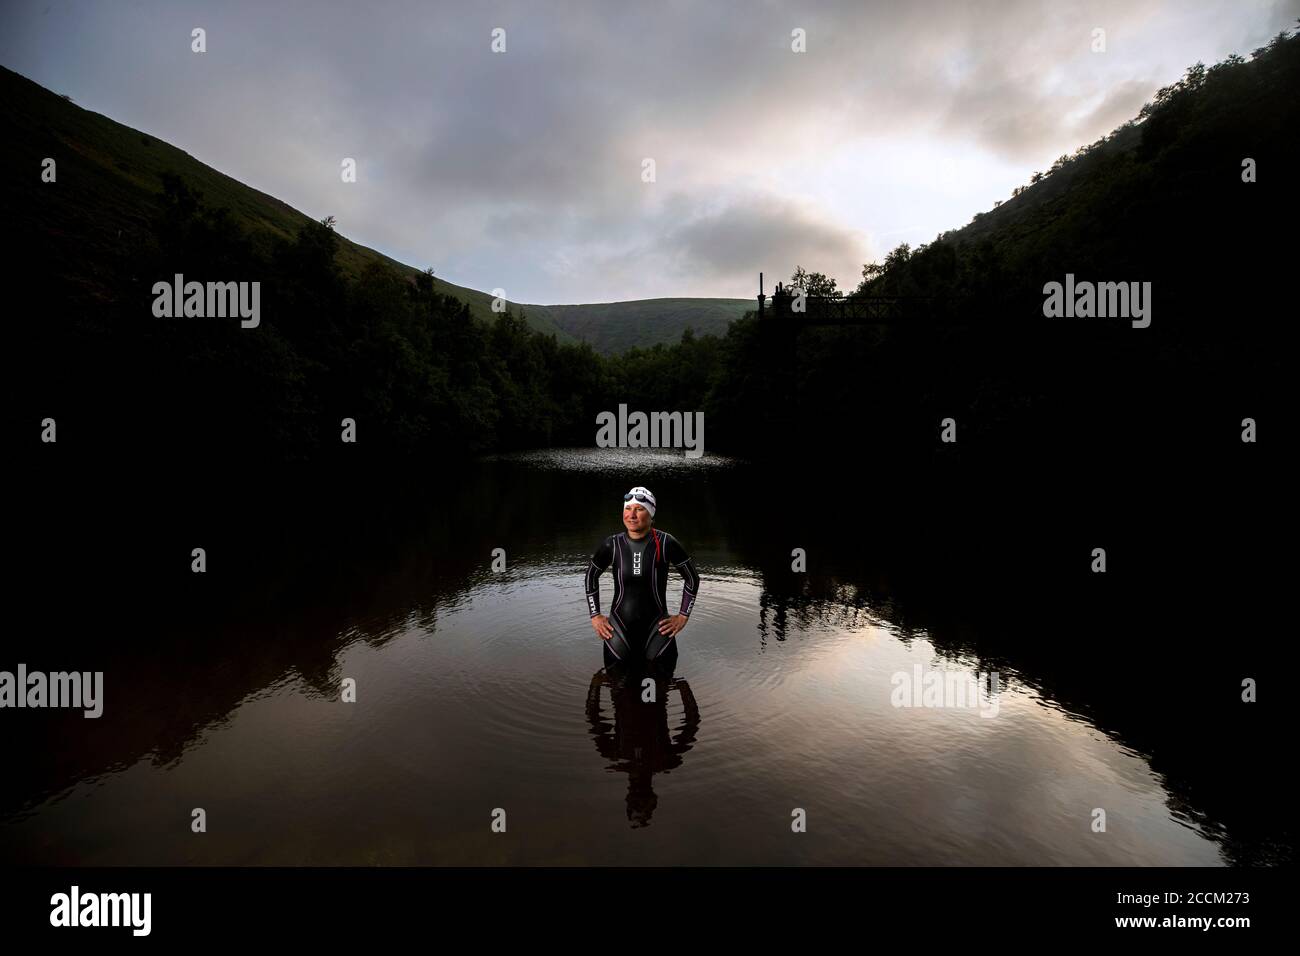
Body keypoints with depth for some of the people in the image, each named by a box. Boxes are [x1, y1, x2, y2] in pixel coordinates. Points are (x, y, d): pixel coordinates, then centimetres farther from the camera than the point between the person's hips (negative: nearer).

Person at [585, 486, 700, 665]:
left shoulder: (665, 543, -11)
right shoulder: (612, 545, -6)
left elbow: (692, 578, 1)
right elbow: (591, 576, 11)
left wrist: (683, 616, 2)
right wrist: (595, 616, 8)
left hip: (658, 629, -1)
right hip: (619, 628, 1)